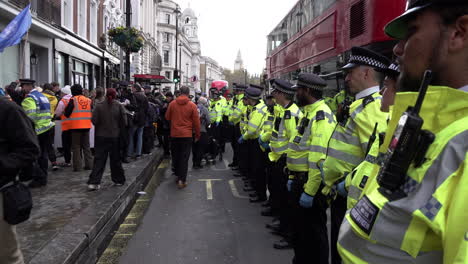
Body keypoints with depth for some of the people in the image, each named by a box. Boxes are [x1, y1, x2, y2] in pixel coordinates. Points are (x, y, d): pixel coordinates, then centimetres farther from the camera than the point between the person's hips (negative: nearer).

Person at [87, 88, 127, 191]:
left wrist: (101, 126, 11)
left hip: (101, 136, 0)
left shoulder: (99, 105, -7)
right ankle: (119, 180, 23)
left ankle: (93, 182, -3)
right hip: (115, 137, 0)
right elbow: (124, 122, -7)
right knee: (115, 159, 12)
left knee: (99, 159, 3)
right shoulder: (119, 106, -7)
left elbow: (94, 121, -8)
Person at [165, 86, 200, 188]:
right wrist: (197, 135, 7)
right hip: (187, 135, -2)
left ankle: (177, 175, 30)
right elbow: (196, 122, -4)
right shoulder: (192, 105, -8)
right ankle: (182, 179, -4)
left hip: (174, 134, 2)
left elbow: (167, 117, 9)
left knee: (175, 156, 17)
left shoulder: (172, 104, -3)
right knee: (184, 157, 1)